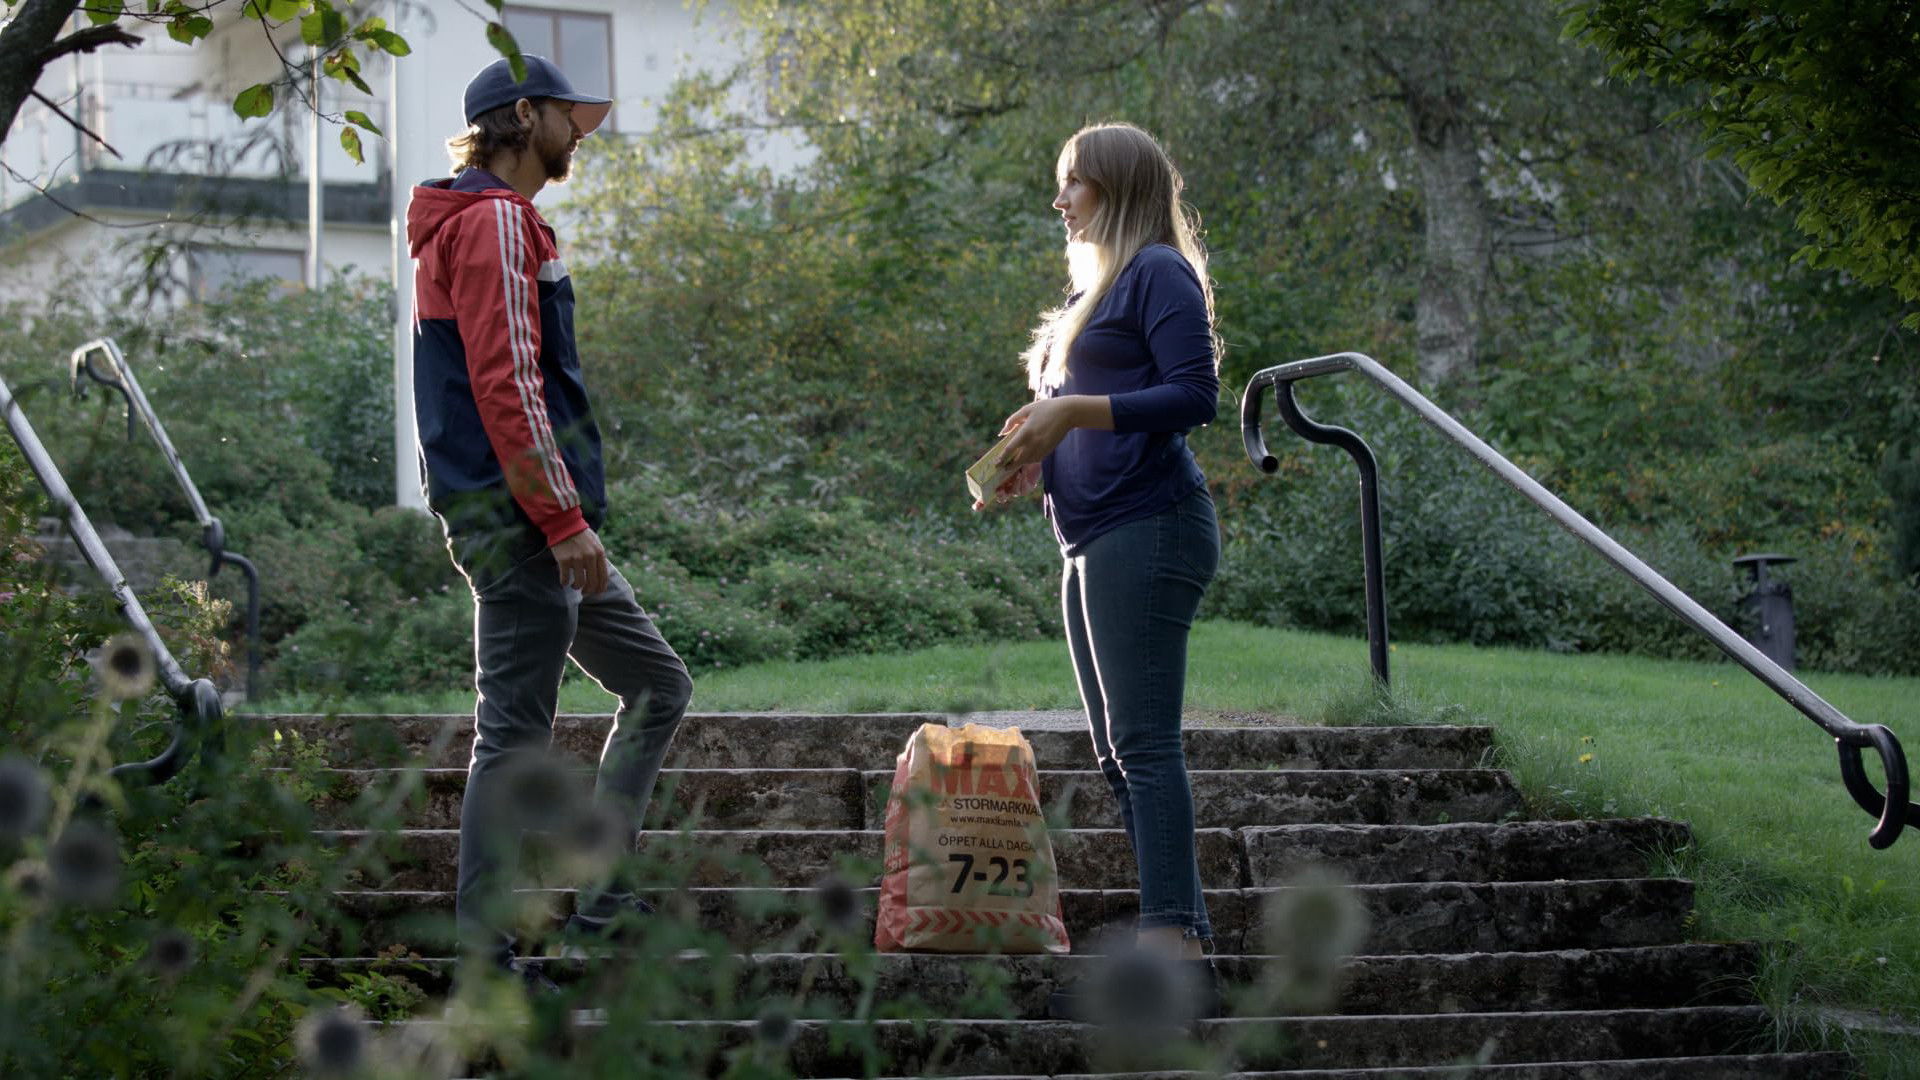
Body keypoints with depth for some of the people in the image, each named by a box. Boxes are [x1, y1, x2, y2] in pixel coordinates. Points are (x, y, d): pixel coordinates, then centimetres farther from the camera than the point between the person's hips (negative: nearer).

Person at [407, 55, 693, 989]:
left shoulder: (494, 225, 21)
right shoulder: (493, 226, -12)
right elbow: (507, 387, -21)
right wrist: (565, 519, -22)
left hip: (535, 528, 11)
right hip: (520, 525, -11)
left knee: (657, 685, 15)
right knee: (517, 733, -7)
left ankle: (601, 897, 14)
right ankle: (484, 948, -3)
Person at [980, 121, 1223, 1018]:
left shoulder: (1158, 271, -6)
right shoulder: (1099, 285, 23)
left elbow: (1194, 395, -16)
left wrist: (1071, 409, -19)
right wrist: (1036, 456, 9)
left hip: (1147, 530, -10)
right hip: (1095, 541, 10)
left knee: (1143, 741, -15)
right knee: (1118, 752, 8)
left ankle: (1169, 949, -18)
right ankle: (1187, 944, 10)